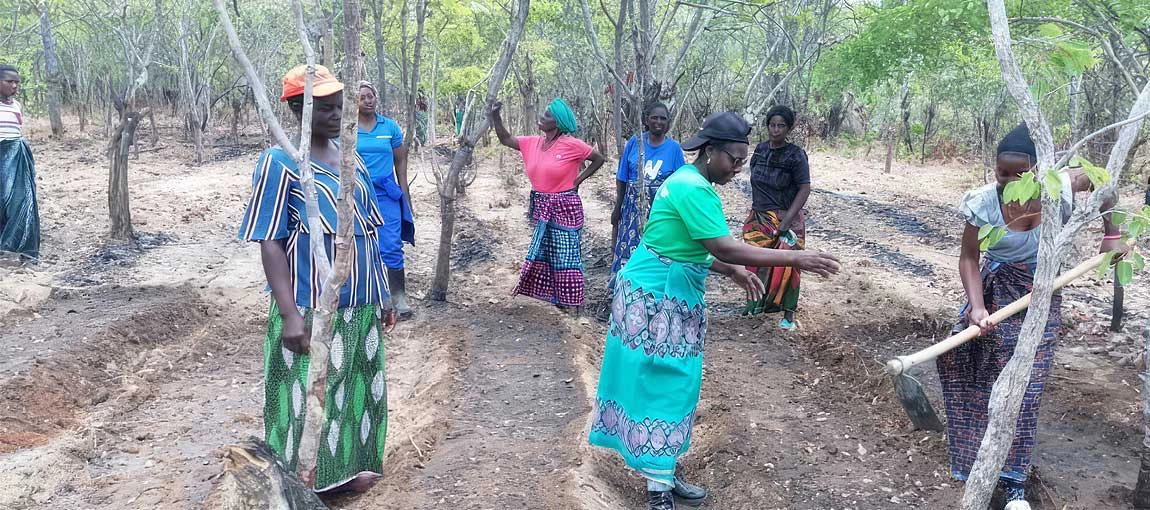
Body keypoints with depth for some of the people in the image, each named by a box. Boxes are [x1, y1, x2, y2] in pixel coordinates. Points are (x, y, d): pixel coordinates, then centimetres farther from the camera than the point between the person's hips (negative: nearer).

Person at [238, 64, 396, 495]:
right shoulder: (280, 162, -10)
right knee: (310, 395, 1)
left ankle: (349, 468, 32)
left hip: (360, 303, 6)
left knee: (358, 389, 15)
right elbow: (270, 242, -13)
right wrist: (289, 313, -20)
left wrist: (382, 295, 15)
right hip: (312, 307, -6)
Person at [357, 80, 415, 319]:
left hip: (386, 194, 0)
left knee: (391, 247, -4)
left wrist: (404, 193, 9)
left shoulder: (390, 127, 4)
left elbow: (400, 161, 10)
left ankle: (399, 298, 1)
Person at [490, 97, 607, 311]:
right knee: (541, 251, 15)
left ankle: (570, 301, 13)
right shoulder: (532, 143, 2)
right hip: (542, 208, 6)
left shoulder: (571, 145, -15)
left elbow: (599, 159, -5)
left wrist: (578, 180, -8)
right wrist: (495, 115, -5)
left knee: (565, 254, 2)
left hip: (564, 208, -6)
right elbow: (505, 139, 7)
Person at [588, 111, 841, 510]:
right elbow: (724, 248, -29)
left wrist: (734, 272, 16)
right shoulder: (693, 188, -22)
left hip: (670, 296, 10)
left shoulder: (690, 182, 11)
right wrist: (794, 258, -27)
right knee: (660, 386, -6)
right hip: (655, 297, -10)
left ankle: (663, 475, 21)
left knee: (668, 384, 13)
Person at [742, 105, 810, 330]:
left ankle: (789, 313, 5)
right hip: (759, 218, 5)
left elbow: (805, 189, -14)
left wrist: (786, 221, -20)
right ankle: (759, 301, 24)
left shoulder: (795, 155, -11)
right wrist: (754, 209, 10)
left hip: (785, 218, -5)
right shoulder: (760, 149, 4)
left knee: (786, 265, -3)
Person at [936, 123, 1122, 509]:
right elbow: (969, 259, -16)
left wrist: (1111, 235, 3)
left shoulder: (1059, 188, -18)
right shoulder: (984, 201, -22)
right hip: (996, 289, 0)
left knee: (1025, 384, -3)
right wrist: (976, 306, -29)